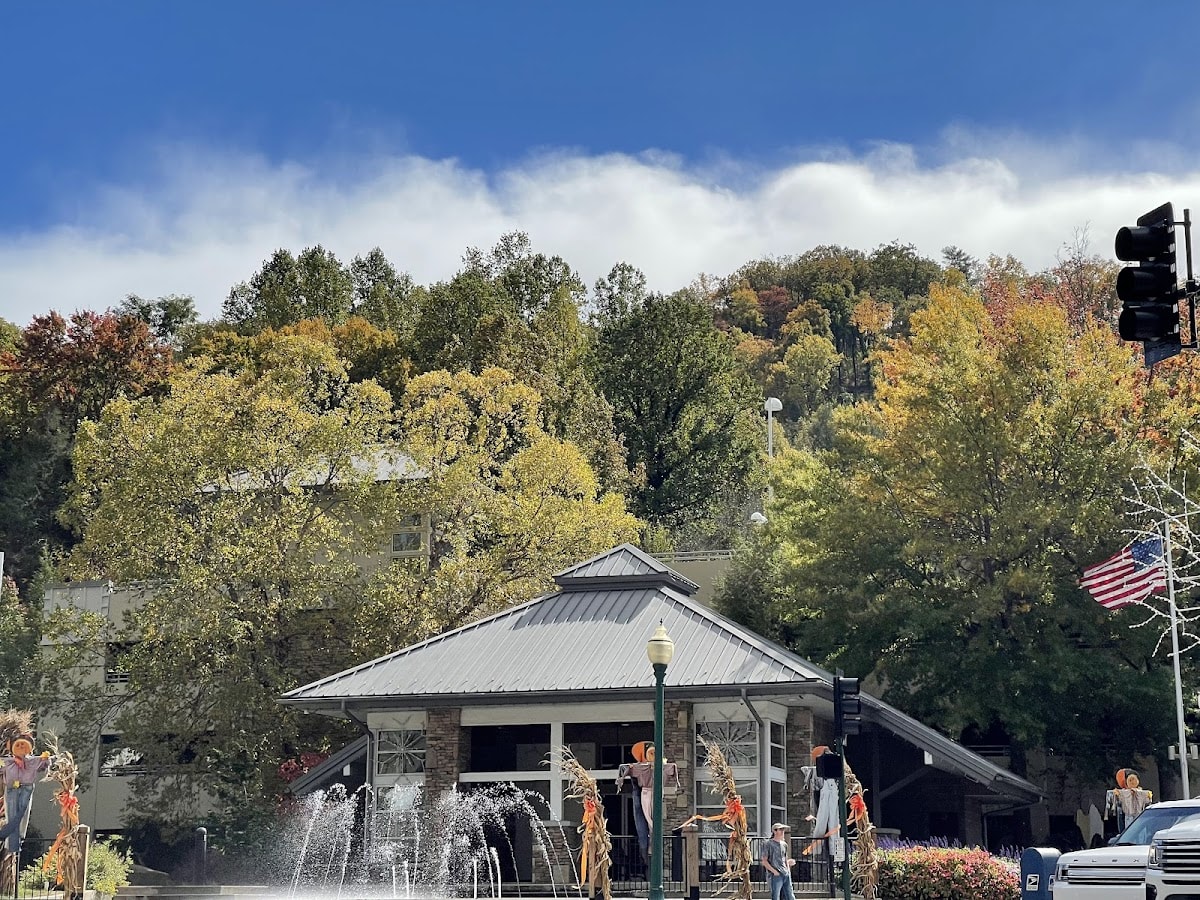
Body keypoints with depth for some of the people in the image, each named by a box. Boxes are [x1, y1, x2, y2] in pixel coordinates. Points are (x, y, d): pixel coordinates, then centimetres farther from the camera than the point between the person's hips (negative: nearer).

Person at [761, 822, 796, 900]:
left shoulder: (784, 844, 17)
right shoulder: (768, 844, -2)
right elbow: (764, 861, -4)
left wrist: (788, 871, 9)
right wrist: (774, 871, -13)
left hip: (786, 875, 6)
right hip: (775, 876, -6)